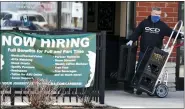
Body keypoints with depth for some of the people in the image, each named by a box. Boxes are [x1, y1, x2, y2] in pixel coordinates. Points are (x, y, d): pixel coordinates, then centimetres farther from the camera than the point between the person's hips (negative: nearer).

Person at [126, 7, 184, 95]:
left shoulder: (162, 25, 5)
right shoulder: (144, 23, 5)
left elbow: (171, 32, 4)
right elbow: (136, 32, 7)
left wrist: (180, 35, -9)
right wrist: (131, 40, -5)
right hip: (143, 52, 0)